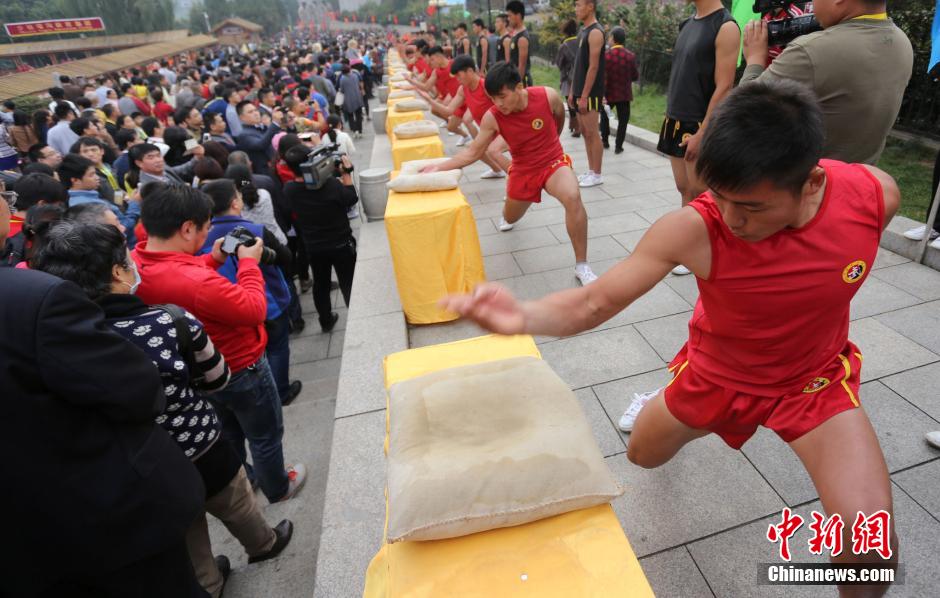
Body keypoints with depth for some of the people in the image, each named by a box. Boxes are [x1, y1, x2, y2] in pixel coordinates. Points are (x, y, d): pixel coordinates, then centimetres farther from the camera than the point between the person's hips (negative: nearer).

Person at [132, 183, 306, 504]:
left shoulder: (137, 262, -14)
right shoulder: (197, 282, -41)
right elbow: (254, 309, -28)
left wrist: (214, 258, -2)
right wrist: (249, 263, -18)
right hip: (241, 370, -8)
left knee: (227, 434, 31)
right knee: (265, 435, 19)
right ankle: (277, 488, 43)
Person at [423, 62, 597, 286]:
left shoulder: (548, 96, -21)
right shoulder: (492, 118, -19)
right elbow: (473, 152, -10)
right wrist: (439, 167, -21)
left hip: (553, 162, -2)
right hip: (523, 170, 2)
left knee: (572, 197, -33)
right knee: (511, 218, 21)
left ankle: (581, 266, -19)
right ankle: (506, 216, 66)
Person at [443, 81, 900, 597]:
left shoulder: (875, 194, -24)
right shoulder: (693, 228, -34)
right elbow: (593, 304, -34)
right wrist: (524, 317, -53)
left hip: (815, 378, 1)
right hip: (716, 371, 0)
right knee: (643, 454, 20)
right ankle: (661, 406, 58)